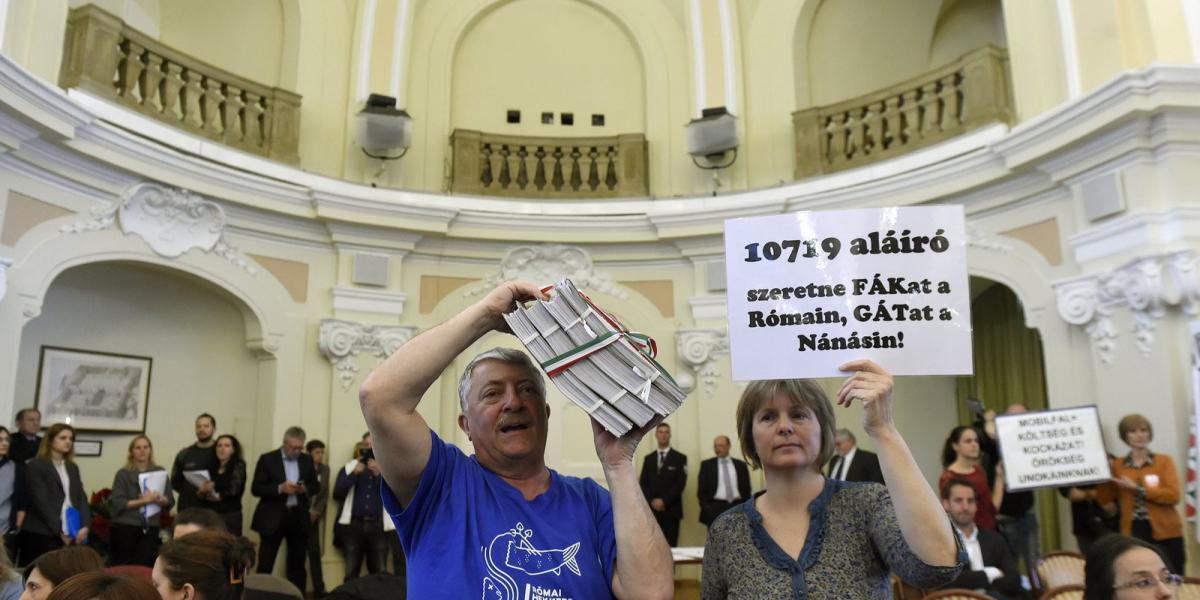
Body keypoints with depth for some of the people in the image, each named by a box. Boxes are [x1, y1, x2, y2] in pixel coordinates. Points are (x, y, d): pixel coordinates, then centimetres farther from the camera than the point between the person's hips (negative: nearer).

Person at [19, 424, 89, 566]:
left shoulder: (73, 468, 19)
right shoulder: (35, 465, 0)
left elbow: (81, 498, 11)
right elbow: (40, 501, -8)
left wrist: (85, 525, -5)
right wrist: (59, 530, -12)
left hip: (71, 534, 5)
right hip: (42, 534, -5)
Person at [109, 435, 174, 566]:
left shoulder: (160, 472, 8)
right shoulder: (123, 474, 1)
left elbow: (170, 501, 6)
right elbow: (117, 503, -9)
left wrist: (159, 499, -15)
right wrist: (142, 501, -19)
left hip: (150, 528, 2)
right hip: (125, 527, -1)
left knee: (145, 566, -7)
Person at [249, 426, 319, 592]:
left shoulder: (307, 460, 7)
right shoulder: (267, 459, -4)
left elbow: (316, 486, 11)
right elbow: (256, 489, -7)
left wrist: (305, 489, -11)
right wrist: (280, 488, -21)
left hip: (298, 517, 3)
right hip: (273, 518, -3)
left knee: (297, 563, 10)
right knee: (265, 564, -1)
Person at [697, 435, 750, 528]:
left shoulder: (741, 465, 12)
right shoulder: (707, 465, 8)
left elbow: (746, 489, 13)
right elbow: (702, 490, 7)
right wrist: (706, 508, -3)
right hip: (715, 507, -1)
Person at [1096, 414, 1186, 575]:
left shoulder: (1164, 461, 2)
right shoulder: (1117, 466, 6)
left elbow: (1174, 495, -12)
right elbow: (1105, 501, 5)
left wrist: (1137, 488, -15)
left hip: (1166, 533, -1)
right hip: (1133, 533, 1)